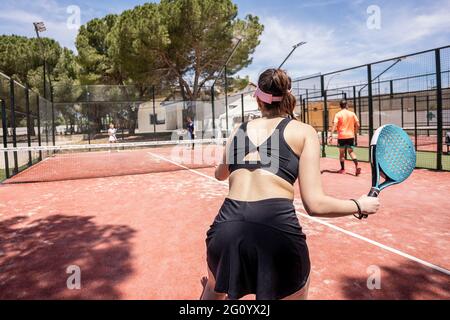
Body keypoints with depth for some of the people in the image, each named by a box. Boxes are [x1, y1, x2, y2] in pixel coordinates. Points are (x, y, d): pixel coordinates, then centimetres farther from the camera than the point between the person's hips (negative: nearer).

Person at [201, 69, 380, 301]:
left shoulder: (240, 130, 17)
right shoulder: (304, 131, 7)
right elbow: (314, 204, -2)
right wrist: (361, 205, 16)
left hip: (226, 228, 3)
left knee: (214, 291, 35)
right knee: (295, 294, 30)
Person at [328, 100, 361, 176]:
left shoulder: (338, 114, -4)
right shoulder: (352, 114, 4)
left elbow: (334, 125, -15)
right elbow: (357, 125, 3)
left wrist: (331, 136, -17)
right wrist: (355, 133, 17)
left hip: (342, 136, -2)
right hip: (350, 136, 2)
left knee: (342, 153, 10)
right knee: (351, 151, 11)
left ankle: (343, 169, 15)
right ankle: (357, 166, -9)